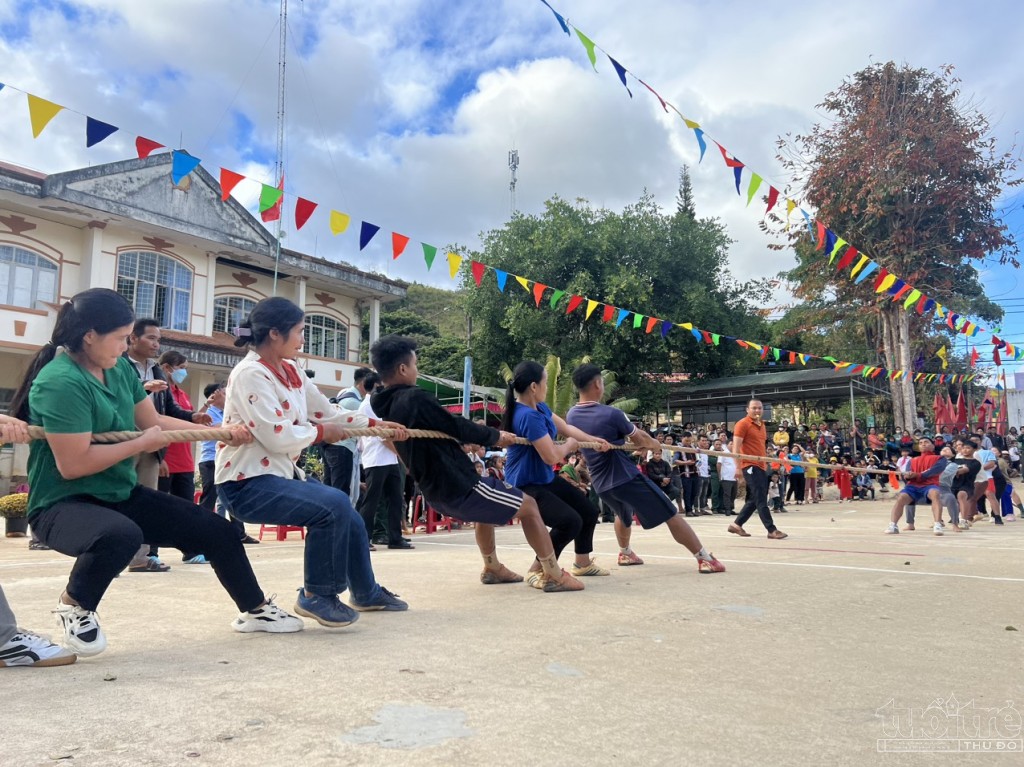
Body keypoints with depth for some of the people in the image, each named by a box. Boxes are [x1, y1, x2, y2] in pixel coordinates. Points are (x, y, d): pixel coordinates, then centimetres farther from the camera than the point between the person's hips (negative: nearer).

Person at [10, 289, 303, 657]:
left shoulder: (120, 368, 2)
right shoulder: (60, 382, -24)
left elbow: (154, 420, 12)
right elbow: (72, 465, -28)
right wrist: (142, 444, -16)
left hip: (120, 495, 8)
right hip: (63, 504, -8)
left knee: (215, 529, 6)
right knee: (121, 534, -42)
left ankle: (255, 610, 28)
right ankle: (74, 605, -7)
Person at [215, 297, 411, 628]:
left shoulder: (291, 372, 9)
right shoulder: (250, 374, -18)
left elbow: (329, 413, 14)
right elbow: (277, 436, -25)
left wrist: (378, 424, 9)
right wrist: (321, 433, -9)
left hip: (282, 475, 9)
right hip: (247, 482, -9)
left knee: (349, 519, 9)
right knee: (334, 506, -26)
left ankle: (366, 593, 33)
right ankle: (317, 595, -7)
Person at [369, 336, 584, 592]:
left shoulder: (385, 406, 7)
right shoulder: (415, 398, -20)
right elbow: (456, 426, -14)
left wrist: (480, 436, 20)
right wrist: (495, 436, 3)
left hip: (436, 491, 9)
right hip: (458, 485, -9)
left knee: (487, 506, 35)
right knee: (528, 506, 4)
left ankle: (492, 569, 42)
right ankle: (555, 575, 7)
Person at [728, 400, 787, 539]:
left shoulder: (761, 424, 17)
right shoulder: (743, 424, -8)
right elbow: (736, 448, -13)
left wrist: (766, 462, 20)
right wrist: (738, 469, -19)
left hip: (761, 466, 9)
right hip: (750, 466, -9)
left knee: (754, 500, 12)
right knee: (761, 499, -9)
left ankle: (736, 524, 21)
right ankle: (772, 530, -7)